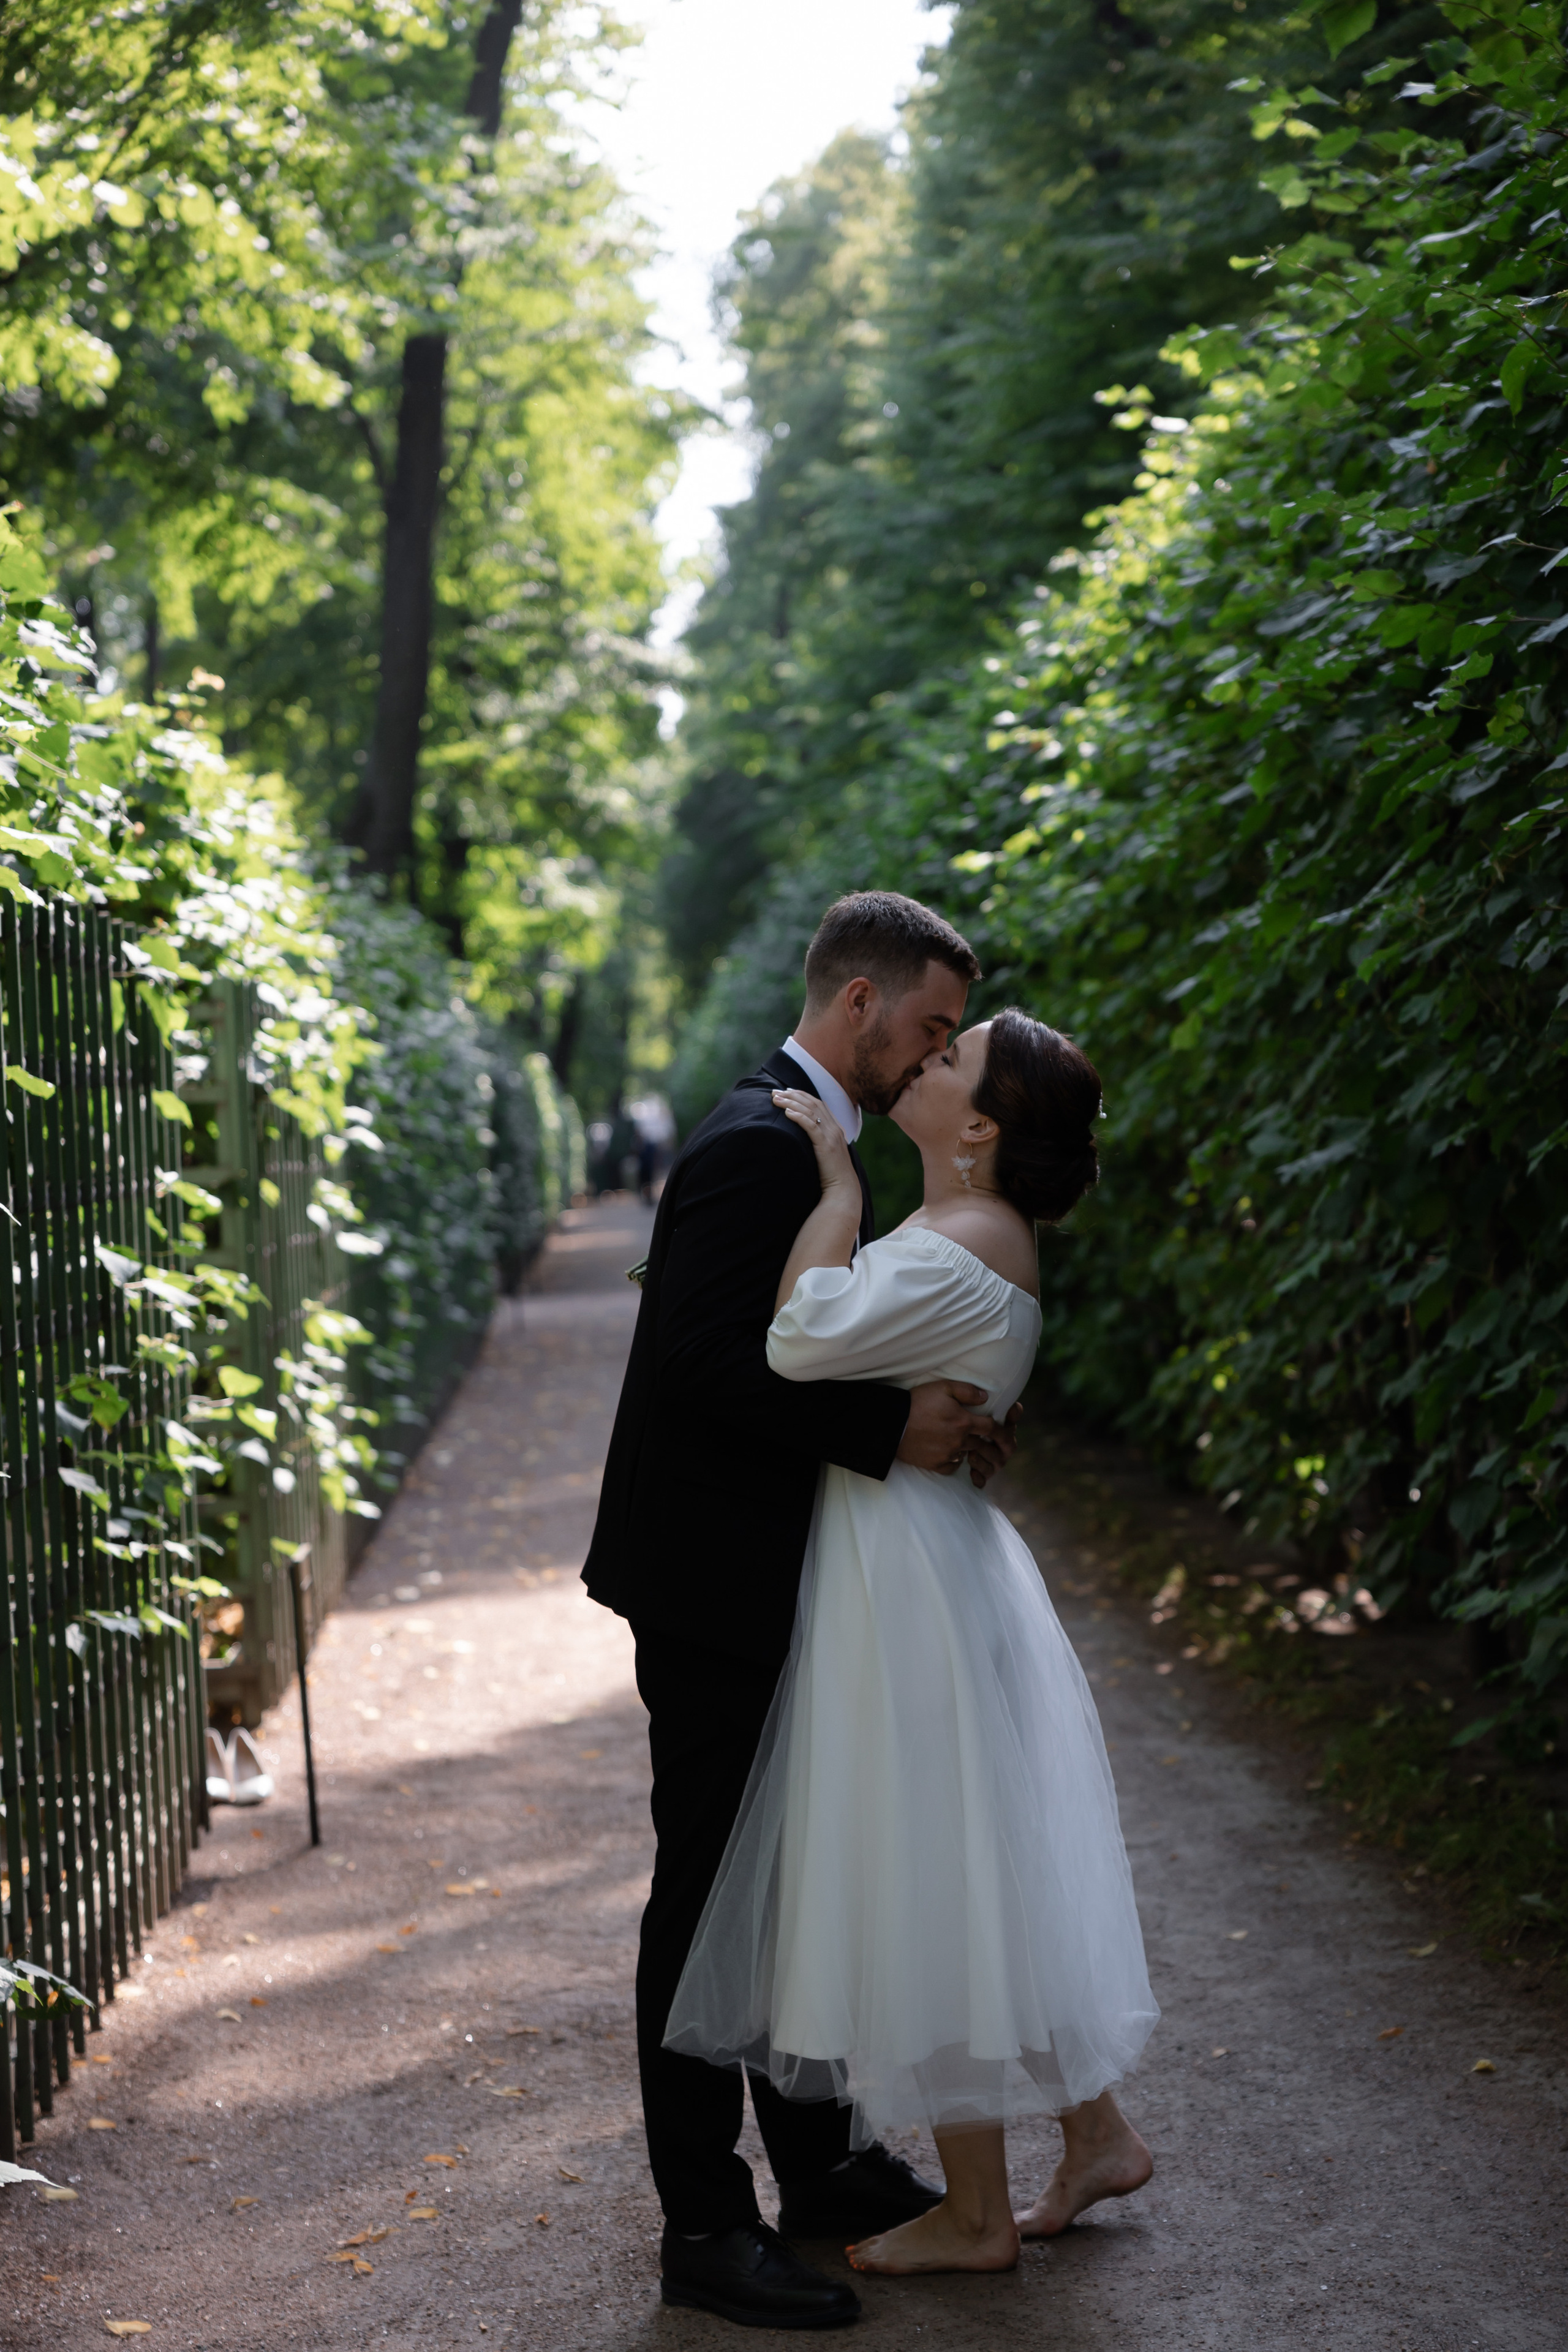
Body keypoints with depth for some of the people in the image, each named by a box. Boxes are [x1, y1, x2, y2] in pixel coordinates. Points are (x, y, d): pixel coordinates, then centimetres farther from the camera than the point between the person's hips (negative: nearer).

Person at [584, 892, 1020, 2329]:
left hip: (771, 1581, 10)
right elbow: (704, 1360, -27)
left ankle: (820, 2167, 30)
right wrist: (891, 1428, -25)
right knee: (712, 1893, -2)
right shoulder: (758, 1147, -18)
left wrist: (939, 1416, 2)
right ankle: (706, 2225, 7)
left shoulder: (812, 1143, 14)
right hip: (715, 1586, -10)